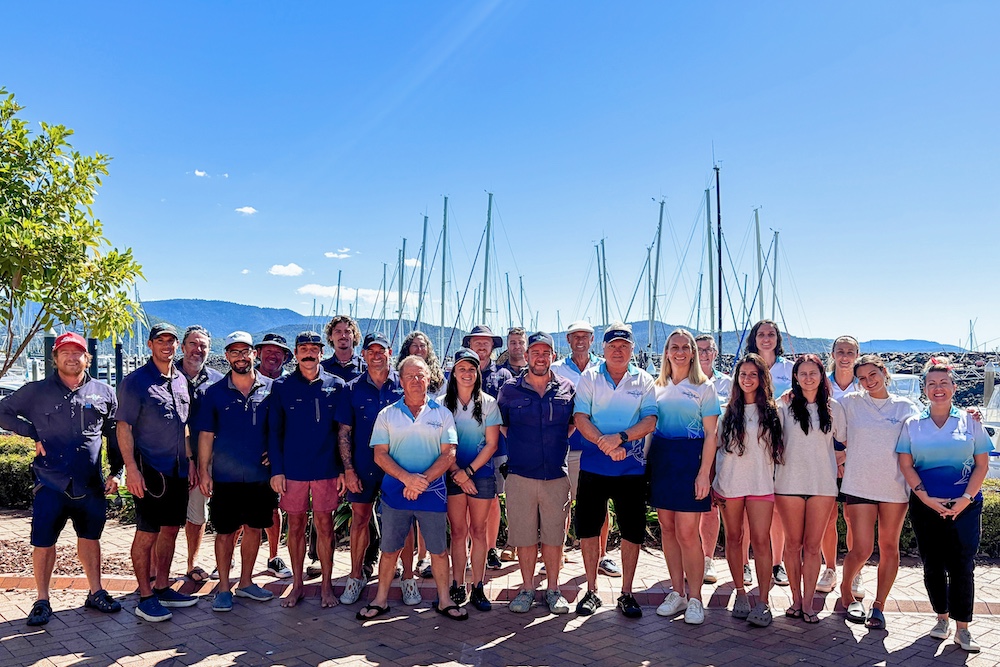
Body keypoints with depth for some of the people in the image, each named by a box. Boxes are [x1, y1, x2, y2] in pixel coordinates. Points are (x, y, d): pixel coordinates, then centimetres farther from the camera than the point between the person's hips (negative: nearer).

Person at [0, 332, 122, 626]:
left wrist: (116, 472, 5)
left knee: (90, 537, 13)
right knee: (43, 542, 3)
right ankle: (42, 601, 18)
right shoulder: (37, 392, 1)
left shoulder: (104, 393, 5)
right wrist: (34, 434, -4)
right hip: (51, 483, -2)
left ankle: (96, 593, 26)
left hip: (91, 484, 2)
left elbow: (116, 435, 11)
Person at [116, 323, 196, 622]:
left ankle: (162, 588, 25)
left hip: (177, 469, 7)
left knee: (171, 529, 13)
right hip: (150, 469, -7)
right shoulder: (135, 381, -8)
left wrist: (189, 460, 14)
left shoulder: (180, 380, 12)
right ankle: (145, 598, 9)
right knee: (147, 533, -1)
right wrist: (131, 468, -18)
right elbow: (124, 427, -11)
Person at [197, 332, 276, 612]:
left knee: (254, 528, 12)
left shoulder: (271, 389, 1)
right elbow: (206, 435, 1)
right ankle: (223, 588, 19)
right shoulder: (215, 392, -1)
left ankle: (246, 583, 28)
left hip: (260, 475, 2)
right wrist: (203, 471, -3)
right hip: (225, 477, -1)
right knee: (225, 532, 5)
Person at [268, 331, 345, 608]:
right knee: (295, 526, 9)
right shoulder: (282, 386, 2)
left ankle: (326, 586, 17)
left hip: (326, 469, 0)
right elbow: (274, 431, 3)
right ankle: (297, 585, 22)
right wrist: (276, 469, -3)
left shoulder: (336, 386, 2)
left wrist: (344, 468, -1)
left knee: (325, 526, 5)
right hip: (292, 469, 0)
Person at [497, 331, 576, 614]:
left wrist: (560, 443, 6)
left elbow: (575, 423, 18)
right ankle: (527, 588, 21)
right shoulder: (509, 390, 3)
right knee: (524, 535, 6)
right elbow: (500, 425, 14)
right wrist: (519, 446, 7)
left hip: (557, 475, 1)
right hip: (521, 475, 0)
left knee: (554, 535, 7)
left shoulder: (567, 389, 5)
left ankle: (553, 589, 21)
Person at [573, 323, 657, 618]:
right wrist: (606, 444, -19)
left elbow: (650, 421, -6)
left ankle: (626, 594, 20)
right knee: (588, 528, 5)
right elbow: (580, 418, -5)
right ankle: (591, 591, 21)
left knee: (632, 532, 6)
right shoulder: (589, 377, 3)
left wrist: (620, 437, -21)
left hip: (632, 469, 0)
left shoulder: (644, 381, 4)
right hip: (593, 467, 0)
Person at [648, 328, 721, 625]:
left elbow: (711, 434, -4)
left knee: (687, 533, -6)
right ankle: (677, 593, 19)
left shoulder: (704, 387, 1)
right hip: (660, 459, 4)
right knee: (667, 529, 8)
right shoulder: (658, 386, 12)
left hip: (690, 459, -4)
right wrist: (647, 462, 3)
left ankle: (694, 599, 6)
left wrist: (704, 473, -12)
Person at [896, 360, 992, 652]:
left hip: (965, 506, -1)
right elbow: (906, 465, 1)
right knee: (932, 564, 7)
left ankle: (962, 628, 7)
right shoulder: (912, 424, 5)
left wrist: (966, 498, -10)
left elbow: (982, 464, 2)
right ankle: (942, 618, 23)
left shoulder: (970, 421, 3)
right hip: (925, 505, 1)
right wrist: (926, 498, -10)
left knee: (961, 565, -3)